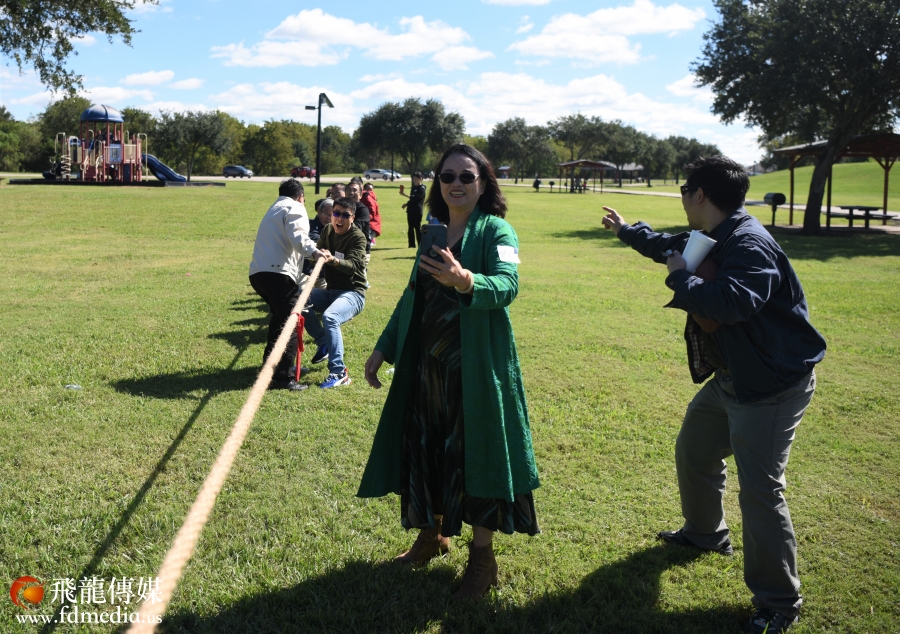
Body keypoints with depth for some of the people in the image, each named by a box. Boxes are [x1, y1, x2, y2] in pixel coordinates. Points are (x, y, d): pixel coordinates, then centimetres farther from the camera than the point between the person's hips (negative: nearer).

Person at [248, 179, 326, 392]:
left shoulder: (274, 209, 33)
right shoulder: (294, 209, 5)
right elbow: (297, 237, -15)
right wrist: (314, 251, -28)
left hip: (257, 272, 9)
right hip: (278, 272, -9)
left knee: (280, 316, 27)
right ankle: (282, 377, -13)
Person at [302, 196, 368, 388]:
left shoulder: (358, 237, -13)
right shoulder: (327, 231, 9)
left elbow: (353, 265, -29)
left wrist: (333, 260, -46)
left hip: (353, 293, -7)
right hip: (331, 291, 7)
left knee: (330, 317, -34)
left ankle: (339, 373, -30)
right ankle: (324, 343, 3)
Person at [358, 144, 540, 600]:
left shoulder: (495, 230, -8)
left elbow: (508, 284, -26)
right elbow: (413, 295, 16)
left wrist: (466, 281, -46)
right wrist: (383, 348, 17)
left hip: (476, 365, -6)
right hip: (427, 362, 6)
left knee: (476, 451, 2)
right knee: (426, 447, 14)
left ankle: (482, 556, 19)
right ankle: (432, 533, 36)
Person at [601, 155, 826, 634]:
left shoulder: (749, 244, -25)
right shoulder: (710, 239, 6)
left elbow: (734, 302, -42)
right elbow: (671, 246, 28)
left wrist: (680, 277, -27)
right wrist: (626, 230, 42)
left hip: (772, 387, -10)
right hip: (729, 377, 10)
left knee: (760, 491, -9)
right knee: (693, 453, 23)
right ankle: (705, 533, 48)